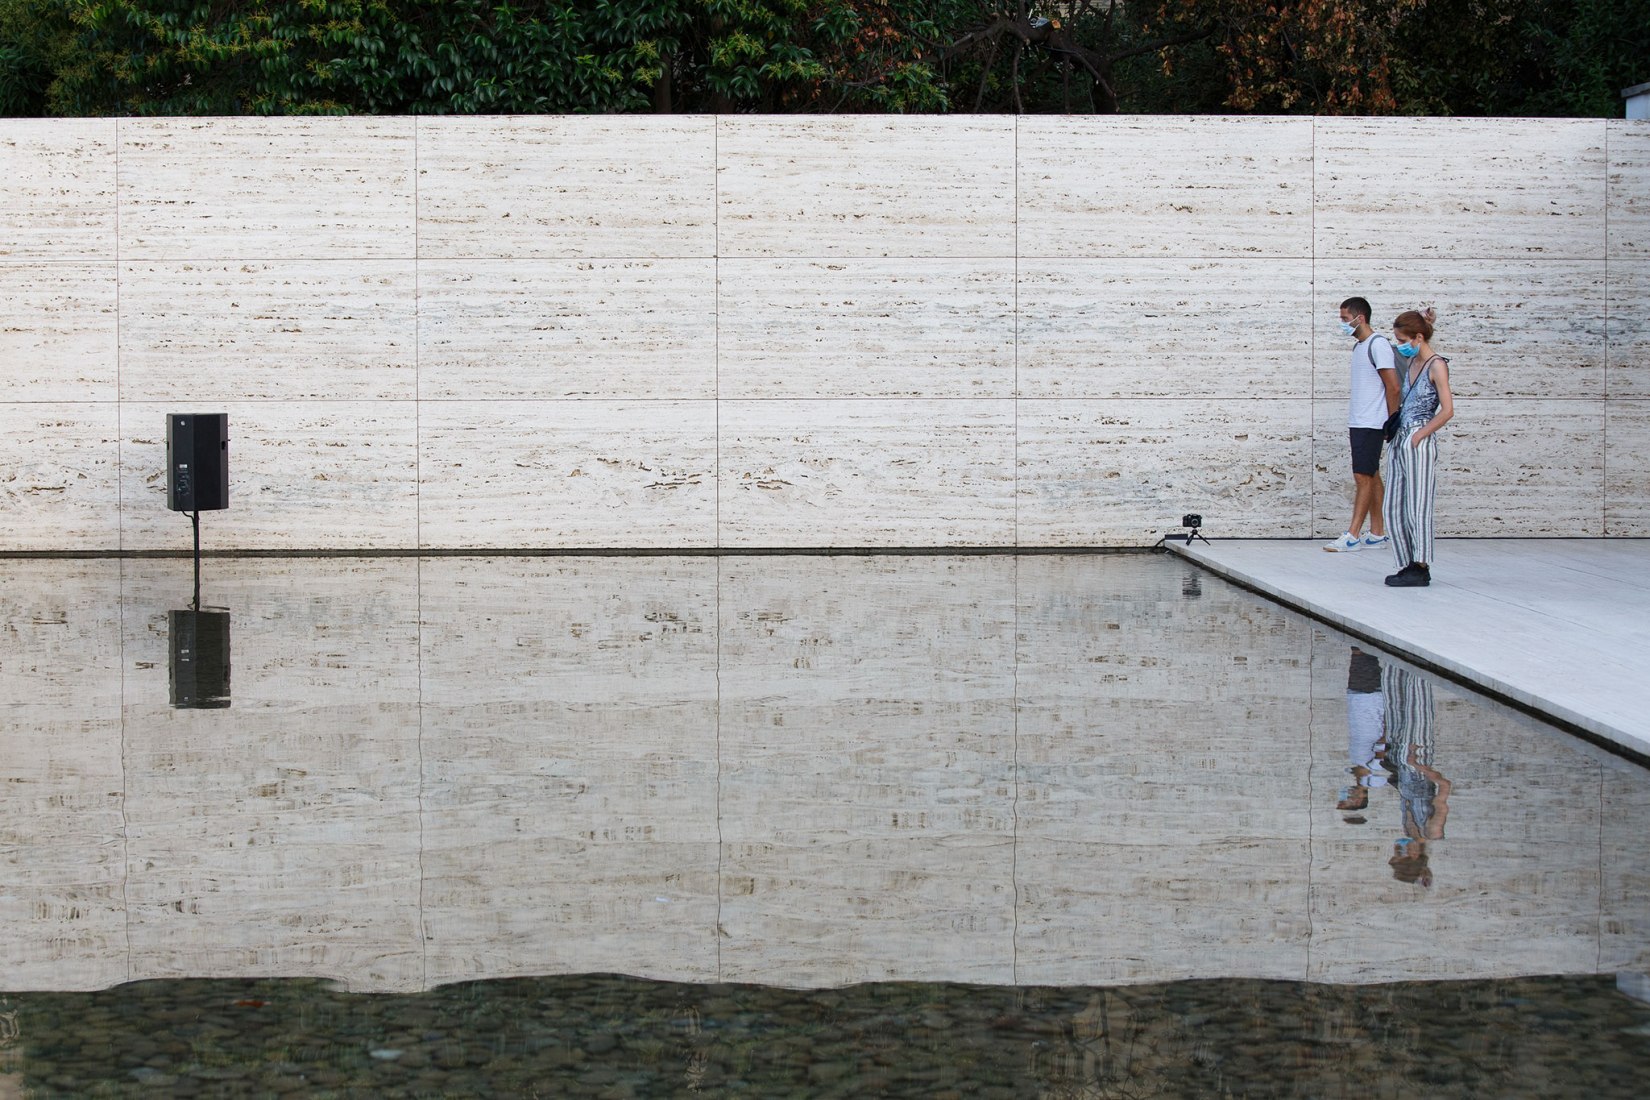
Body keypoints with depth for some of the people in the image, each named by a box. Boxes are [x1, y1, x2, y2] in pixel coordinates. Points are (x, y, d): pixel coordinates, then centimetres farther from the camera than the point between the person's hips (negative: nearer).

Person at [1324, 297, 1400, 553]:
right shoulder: (1358, 346, 16)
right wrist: (1352, 423, 17)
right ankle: (1377, 533, 13)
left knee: (1363, 477, -10)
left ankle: (1352, 536, -12)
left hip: (1371, 424, -9)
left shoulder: (1378, 345, -12)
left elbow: (1393, 387, -15)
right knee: (1371, 477, 10)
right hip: (1358, 423, 9)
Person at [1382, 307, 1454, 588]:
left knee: (1417, 507, -5)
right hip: (1399, 442, 9)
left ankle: (1421, 570, -1)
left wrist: (1419, 435, -14)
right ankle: (1408, 565, 14)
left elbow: (1447, 410, -14)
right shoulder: (1411, 363, 16)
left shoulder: (1436, 366, -8)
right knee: (1394, 509, 8)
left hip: (1420, 445, -9)